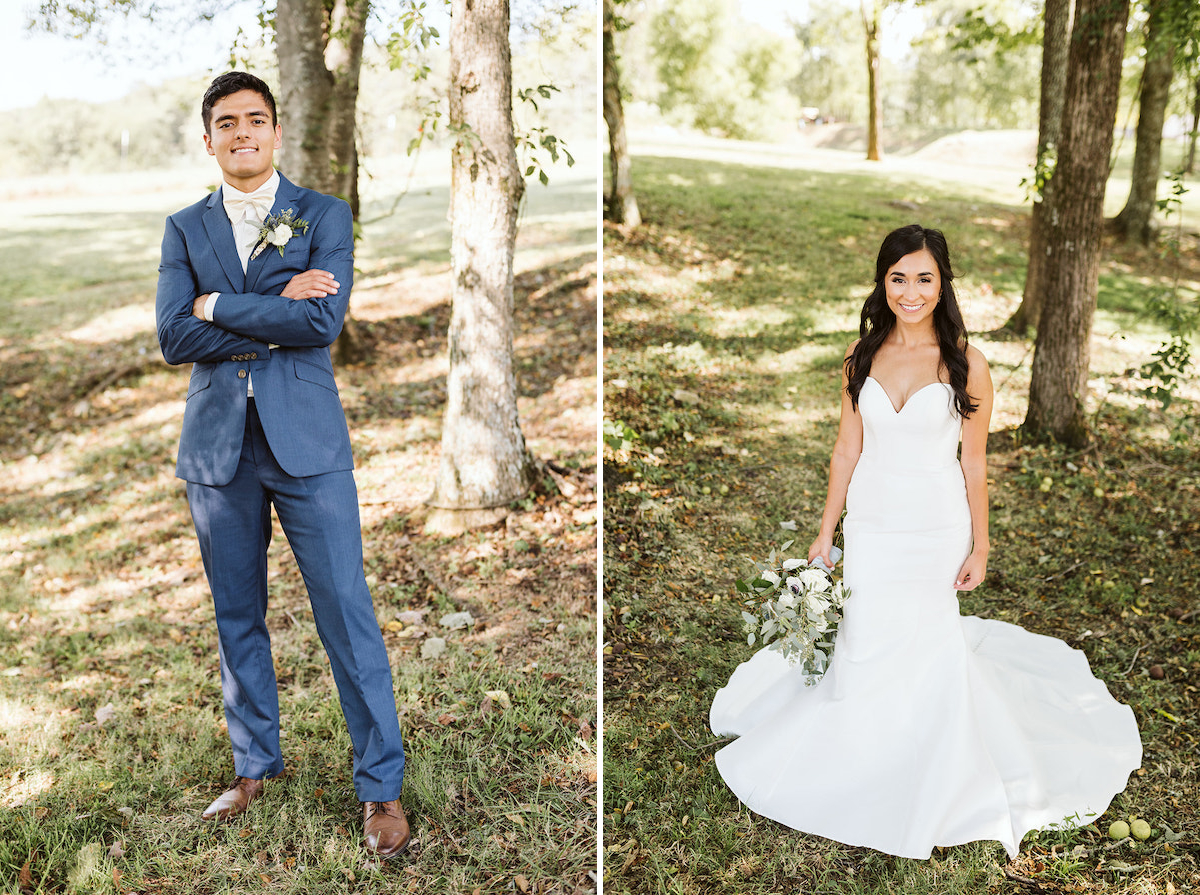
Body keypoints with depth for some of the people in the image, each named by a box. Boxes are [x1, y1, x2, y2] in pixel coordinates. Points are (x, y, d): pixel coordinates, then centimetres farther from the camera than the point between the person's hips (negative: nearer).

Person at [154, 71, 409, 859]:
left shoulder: (324, 215, 2)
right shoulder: (184, 229, 10)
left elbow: (324, 321, -13)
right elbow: (173, 337, -3)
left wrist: (219, 306, -8)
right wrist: (276, 316, -11)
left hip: (306, 440, -3)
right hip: (218, 444, 3)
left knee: (348, 616, -3)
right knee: (237, 617, 13)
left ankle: (382, 786, 10)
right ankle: (256, 765, 31)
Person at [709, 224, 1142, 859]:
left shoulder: (965, 363, -9)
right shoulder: (863, 354, 0)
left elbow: (974, 462, -4)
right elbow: (847, 450, 4)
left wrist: (979, 548, -2)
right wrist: (826, 533, 5)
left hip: (935, 525, -2)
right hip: (870, 521, 3)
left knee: (922, 640, 7)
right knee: (867, 642, 5)